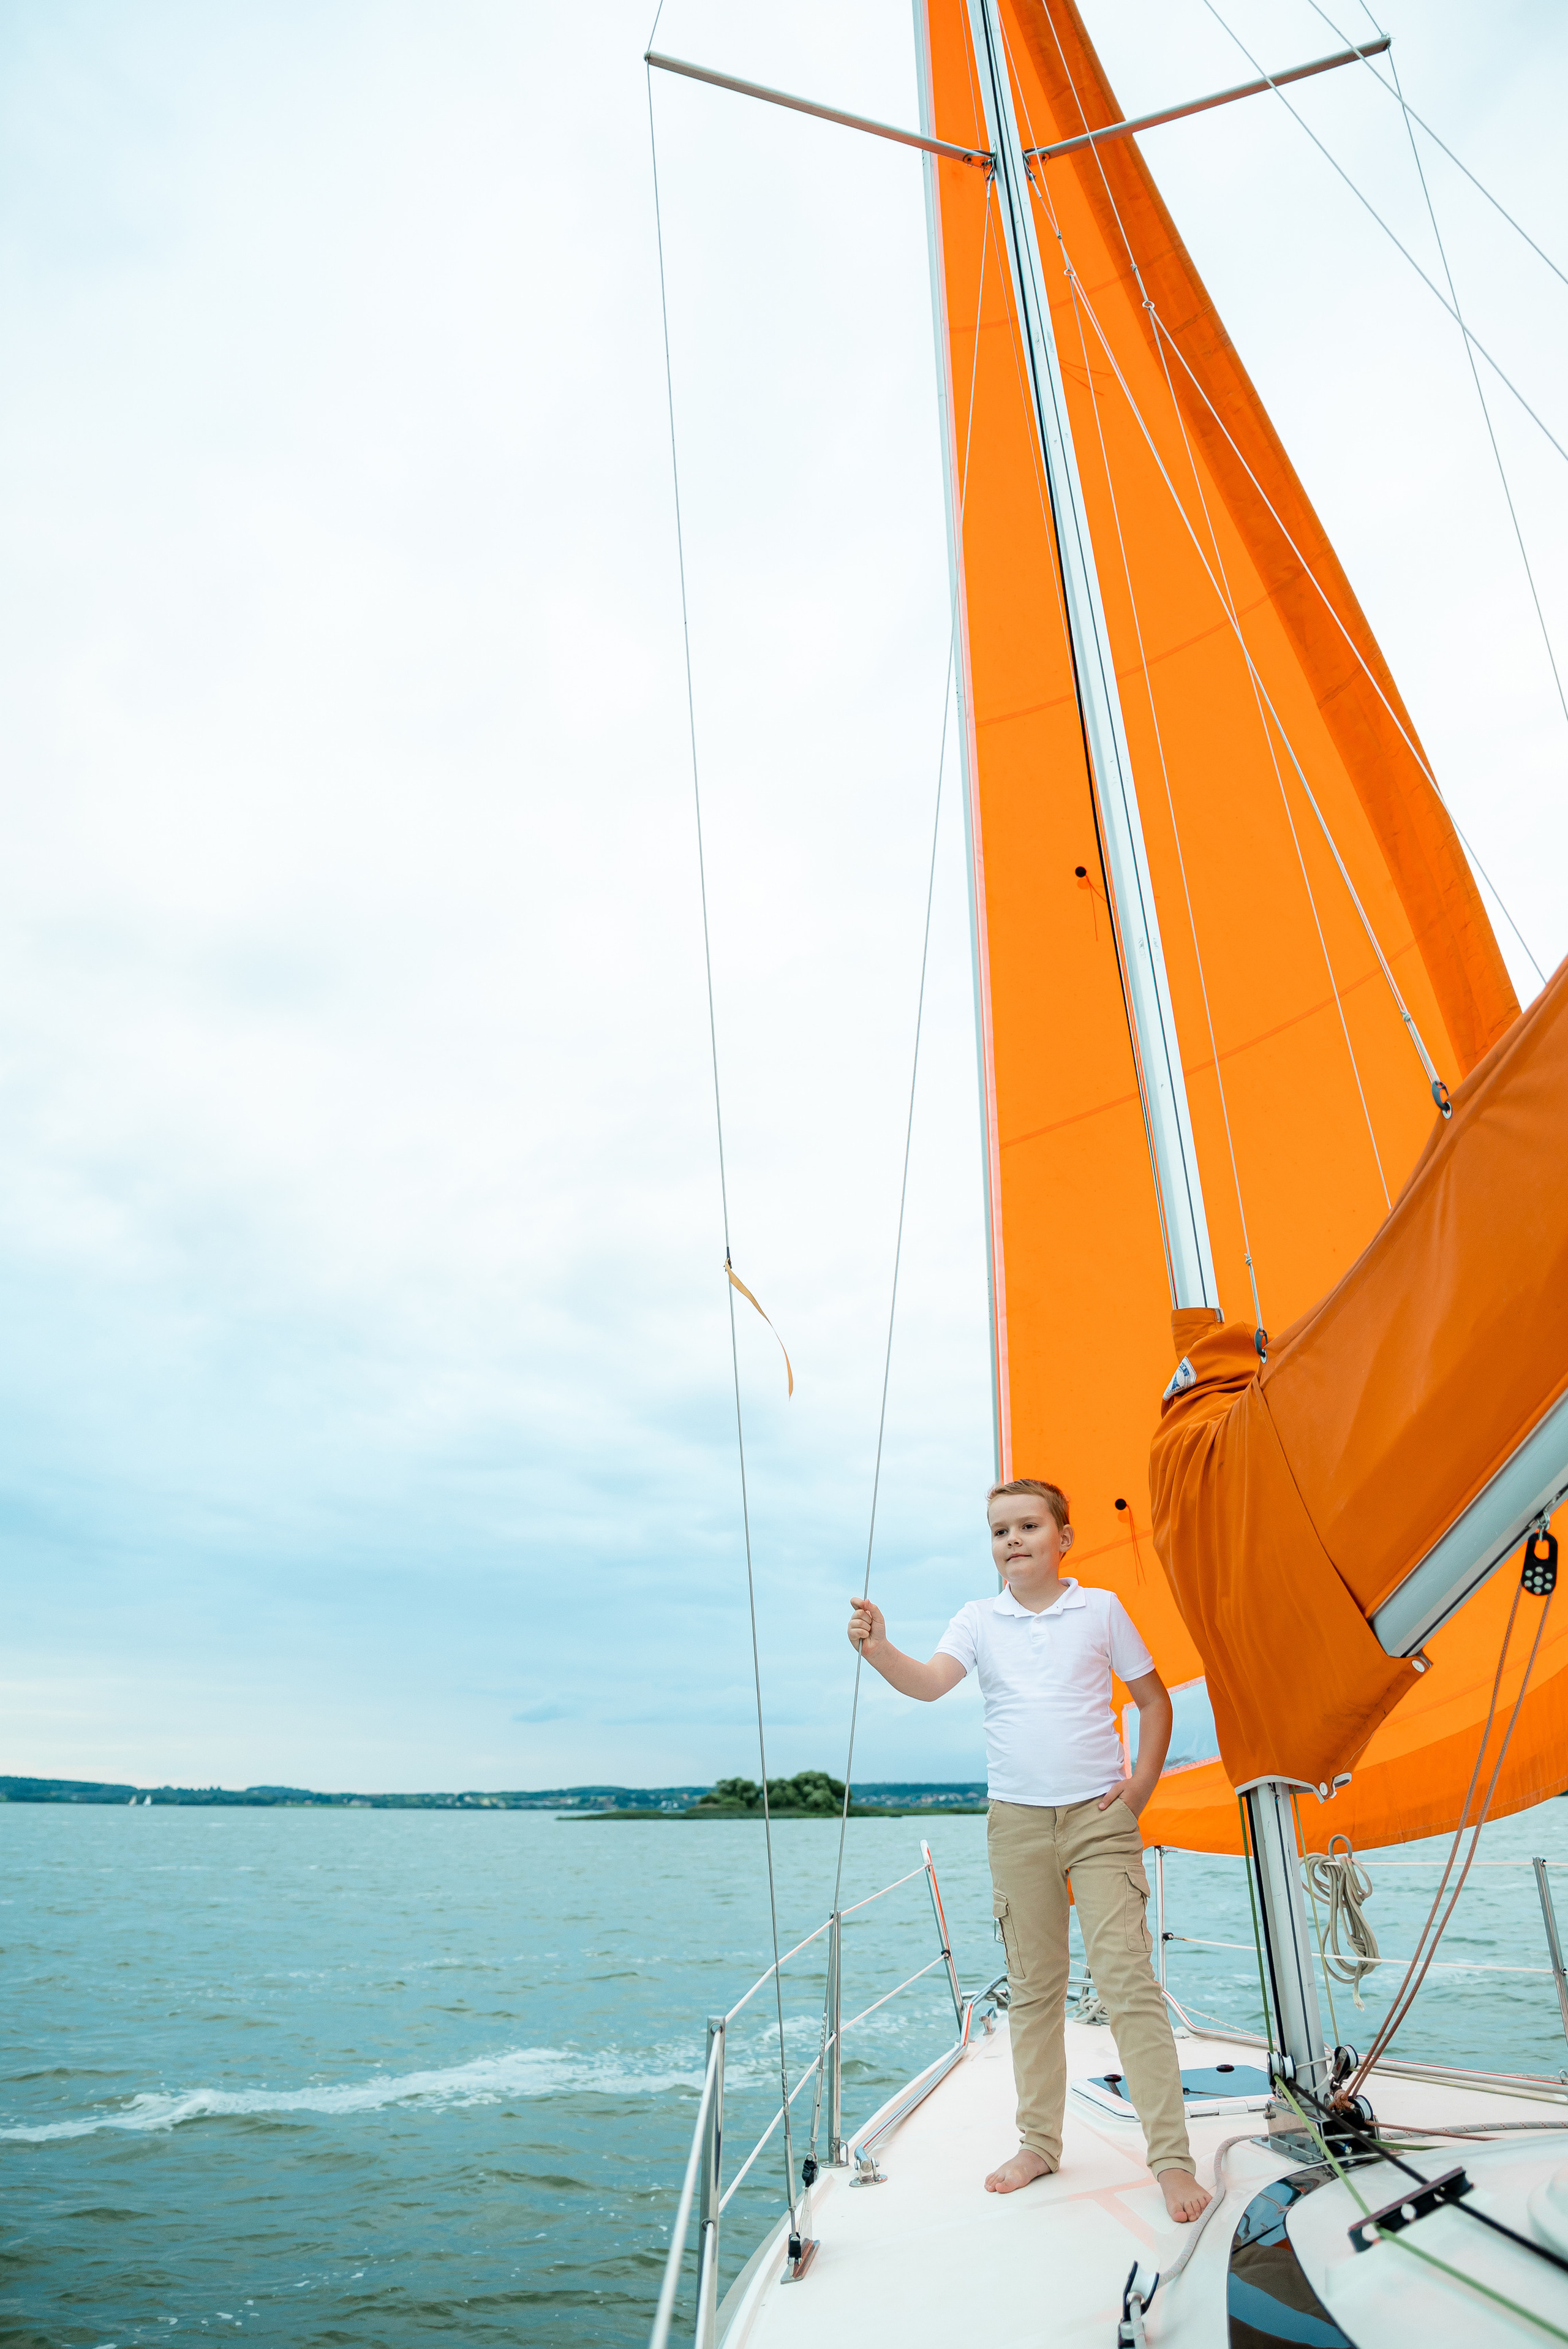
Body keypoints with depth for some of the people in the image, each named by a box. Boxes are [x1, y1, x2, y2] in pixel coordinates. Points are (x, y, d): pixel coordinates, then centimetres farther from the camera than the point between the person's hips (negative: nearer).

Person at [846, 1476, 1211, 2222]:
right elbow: (930, 1683, -15)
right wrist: (879, 1650, -34)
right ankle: (1039, 2143, 26)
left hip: (1100, 1818, -2)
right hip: (1017, 1823, 2)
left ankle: (1172, 2158, 3)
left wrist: (1140, 1785, 0)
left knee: (1127, 1979, -7)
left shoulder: (1101, 1608, 0)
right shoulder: (979, 1620, 1)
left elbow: (1153, 1699, 9)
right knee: (1033, 1988, 12)